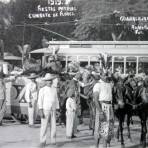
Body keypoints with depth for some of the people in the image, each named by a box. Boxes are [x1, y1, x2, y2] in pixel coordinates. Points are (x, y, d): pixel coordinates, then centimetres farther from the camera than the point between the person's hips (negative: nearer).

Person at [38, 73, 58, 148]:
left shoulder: (54, 90, 11)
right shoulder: (42, 90, -3)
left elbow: (56, 100, 14)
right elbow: (40, 101, -6)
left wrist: (56, 110, 10)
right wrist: (40, 111, -13)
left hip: (53, 110, 4)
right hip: (45, 110, -4)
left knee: (53, 126, 1)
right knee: (44, 127, -3)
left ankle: (53, 141, 8)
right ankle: (42, 142, 3)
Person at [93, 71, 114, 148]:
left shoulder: (110, 84, 13)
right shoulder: (97, 85, -9)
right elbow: (96, 99, -15)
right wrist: (100, 112, -22)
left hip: (109, 106, 7)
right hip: (101, 107, -7)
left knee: (109, 127, 7)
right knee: (99, 128, -2)